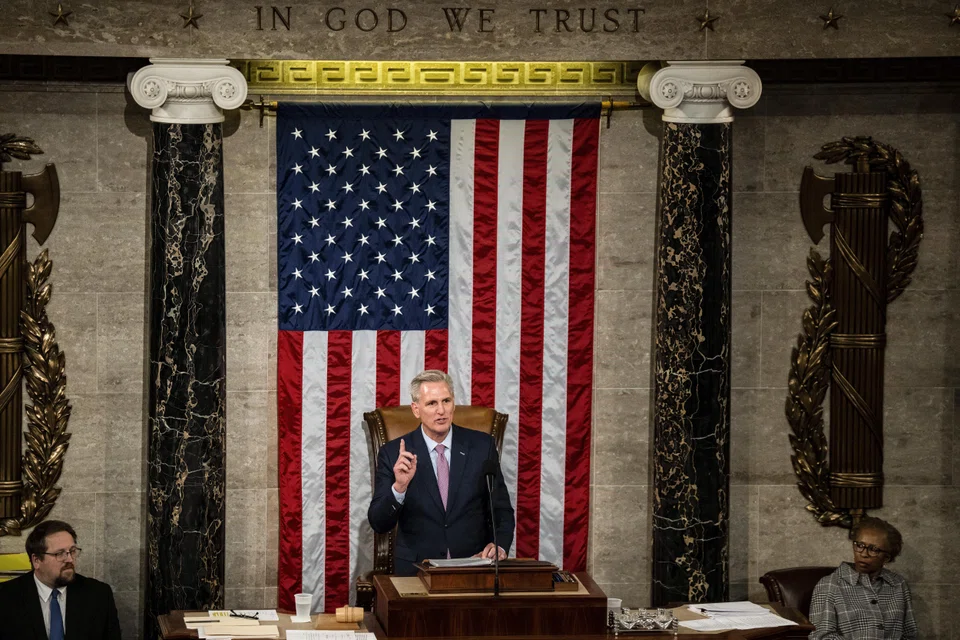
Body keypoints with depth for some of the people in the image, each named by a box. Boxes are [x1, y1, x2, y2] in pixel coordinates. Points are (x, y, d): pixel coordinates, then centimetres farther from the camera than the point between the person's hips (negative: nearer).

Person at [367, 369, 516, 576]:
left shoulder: (482, 446, 4)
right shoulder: (393, 454, 0)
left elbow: (501, 510, 10)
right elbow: (379, 524, -4)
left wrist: (499, 546, -10)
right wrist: (399, 487, -22)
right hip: (416, 568, -1)